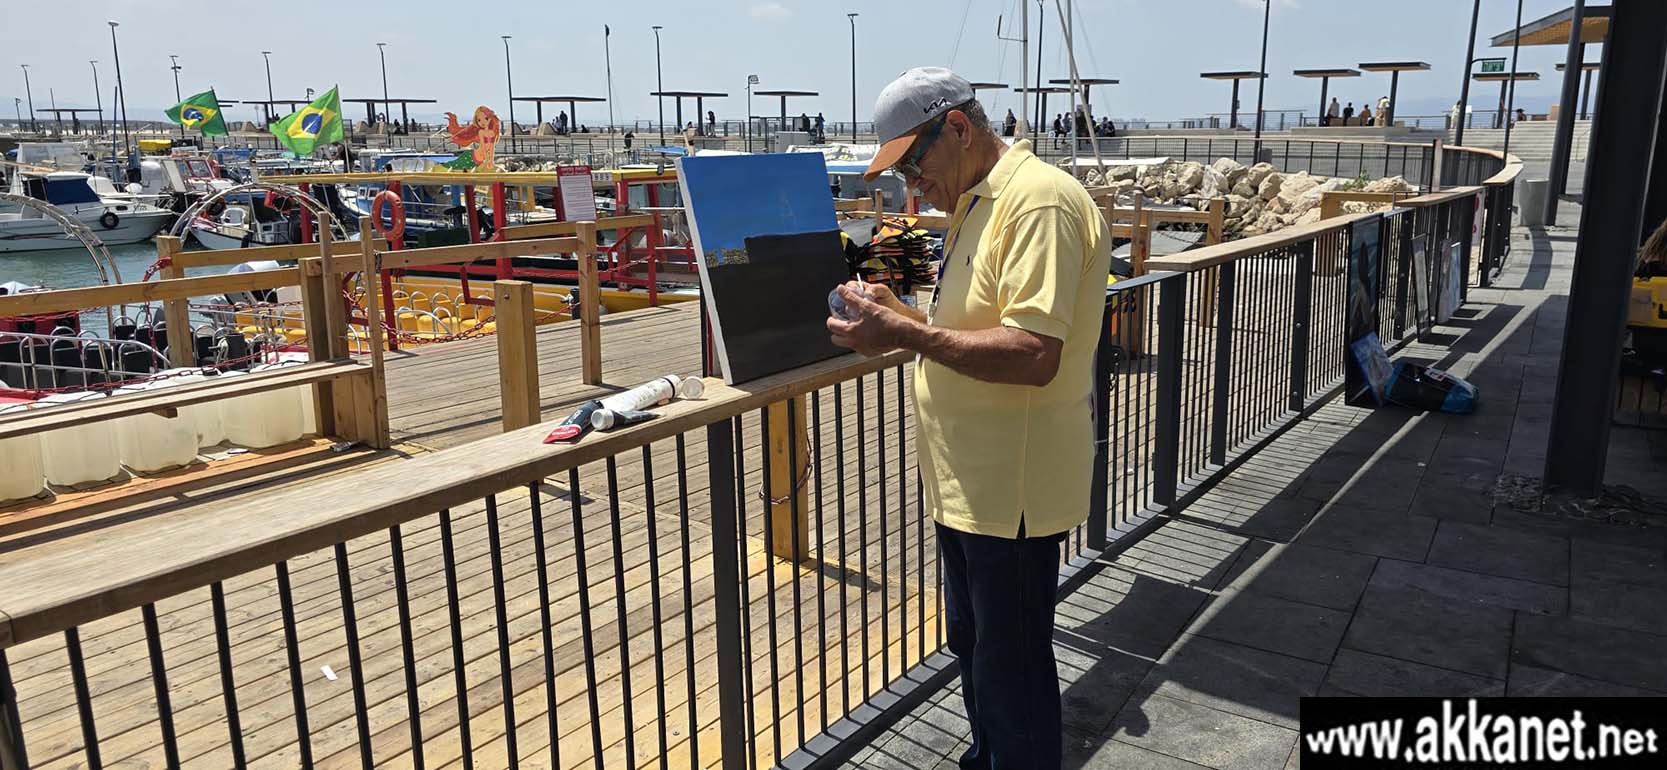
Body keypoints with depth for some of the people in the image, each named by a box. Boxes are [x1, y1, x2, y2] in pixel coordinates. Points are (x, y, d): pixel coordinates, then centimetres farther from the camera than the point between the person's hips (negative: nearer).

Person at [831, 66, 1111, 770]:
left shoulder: (1040, 201, -20)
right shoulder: (977, 204, 14)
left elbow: (1033, 355, -29)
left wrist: (906, 335, -26)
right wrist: (897, 315, 5)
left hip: (1012, 492, -10)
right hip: (968, 482, 10)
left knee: (1012, 671, 5)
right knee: (971, 646, 24)